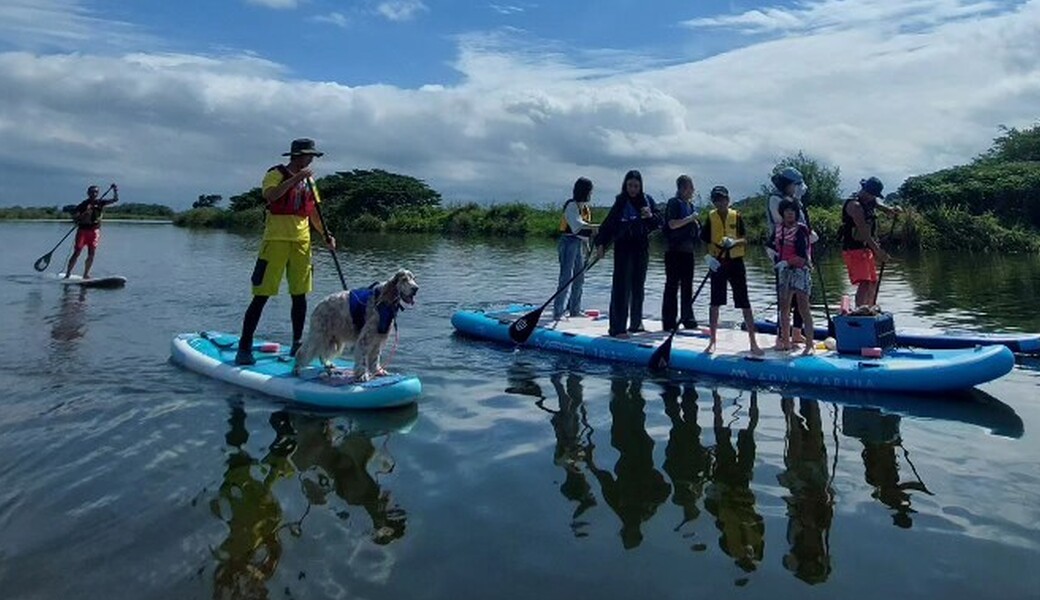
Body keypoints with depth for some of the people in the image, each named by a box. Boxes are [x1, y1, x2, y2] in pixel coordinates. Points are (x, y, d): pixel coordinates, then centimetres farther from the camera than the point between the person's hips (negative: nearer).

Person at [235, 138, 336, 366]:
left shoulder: (309, 179, 16)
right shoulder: (276, 173, -2)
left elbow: (313, 212, 18)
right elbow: (270, 195, -23)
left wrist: (326, 235, 5)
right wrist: (295, 179, -24)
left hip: (302, 241, 6)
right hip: (276, 239, -6)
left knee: (300, 295, 8)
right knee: (261, 296, -6)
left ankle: (297, 345, 19)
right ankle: (244, 348, -1)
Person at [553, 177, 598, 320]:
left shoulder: (585, 207, 16)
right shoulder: (572, 205, -12)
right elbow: (577, 224, -27)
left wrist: (586, 247, 20)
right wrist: (596, 227, -37)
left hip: (580, 244, 9)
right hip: (569, 242, -9)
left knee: (579, 279, 12)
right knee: (566, 277, -12)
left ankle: (575, 310, 22)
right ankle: (557, 313, -12)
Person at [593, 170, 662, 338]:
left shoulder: (647, 200, 6)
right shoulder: (620, 202, -4)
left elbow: (659, 223, 4)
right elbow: (608, 223, -6)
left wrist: (651, 216, -16)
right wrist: (601, 244, -15)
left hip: (642, 248, 4)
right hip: (623, 248, -4)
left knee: (638, 286, 12)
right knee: (621, 287, -8)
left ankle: (636, 323, 26)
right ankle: (617, 328, -8)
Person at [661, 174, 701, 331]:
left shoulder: (690, 205, 17)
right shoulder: (674, 203, -7)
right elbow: (672, 224, -18)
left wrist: (696, 224, 5)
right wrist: (690, 218, -15)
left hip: (688, 251, 8)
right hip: (675, 250, -8)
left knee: (687, 286, 12)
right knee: (672, 285, -5)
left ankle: (688, 319, 21)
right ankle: (669, 322, -1)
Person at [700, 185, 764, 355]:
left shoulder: (736, 216, 1)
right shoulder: (711, 217, 2)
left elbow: (745, 241, -1)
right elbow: (704, 241, 2)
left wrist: (735, 242, -22)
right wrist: (709, 256, -15)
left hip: (735, 262, 0)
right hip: (717, 263, 1)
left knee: (745, 303, -1)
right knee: (715, 303, 4)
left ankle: (753, 342, 4)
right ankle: (713, 341, 15)